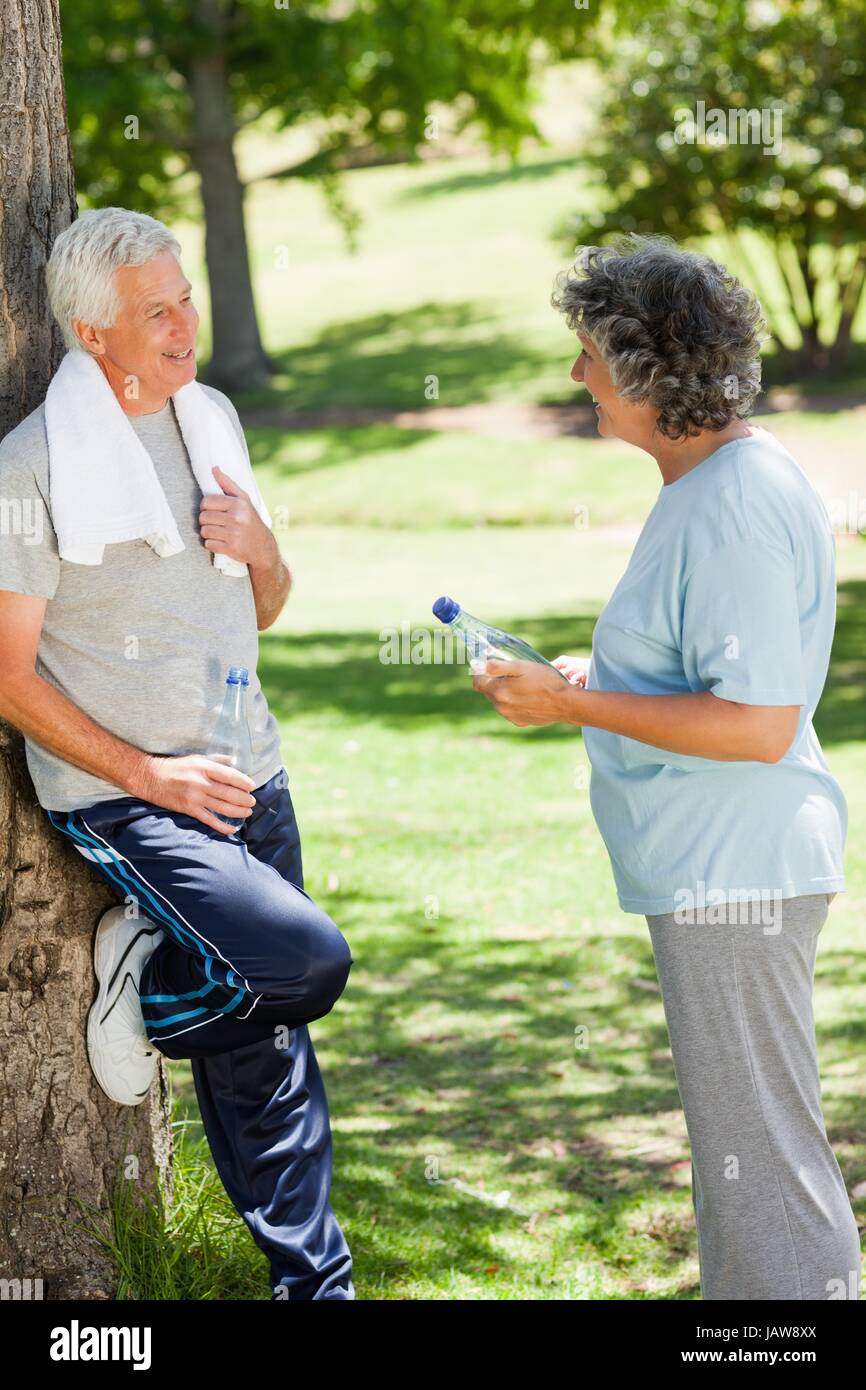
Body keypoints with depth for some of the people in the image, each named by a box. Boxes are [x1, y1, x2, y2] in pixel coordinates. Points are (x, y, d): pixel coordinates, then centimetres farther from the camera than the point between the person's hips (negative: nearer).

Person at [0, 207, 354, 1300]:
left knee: (265, 1054, 10)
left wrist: (258, 546, -6)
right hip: (121, 796, -6)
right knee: (307, 959, -23)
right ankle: (140, 989, 4)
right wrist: (147, 775, -16)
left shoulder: (213, 417, 8)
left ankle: (315, 1282, 21)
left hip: (245, 779, 6)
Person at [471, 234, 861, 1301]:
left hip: (736, 877, -11)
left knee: (760, 1150, -4)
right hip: (712, 869, 11)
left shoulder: (740, 506, -21)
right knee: (735, 1141, 19)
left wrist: (575, 705, -21)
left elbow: (757, 724, -26)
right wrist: (597, 678, 15)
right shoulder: (712, 483, 12)